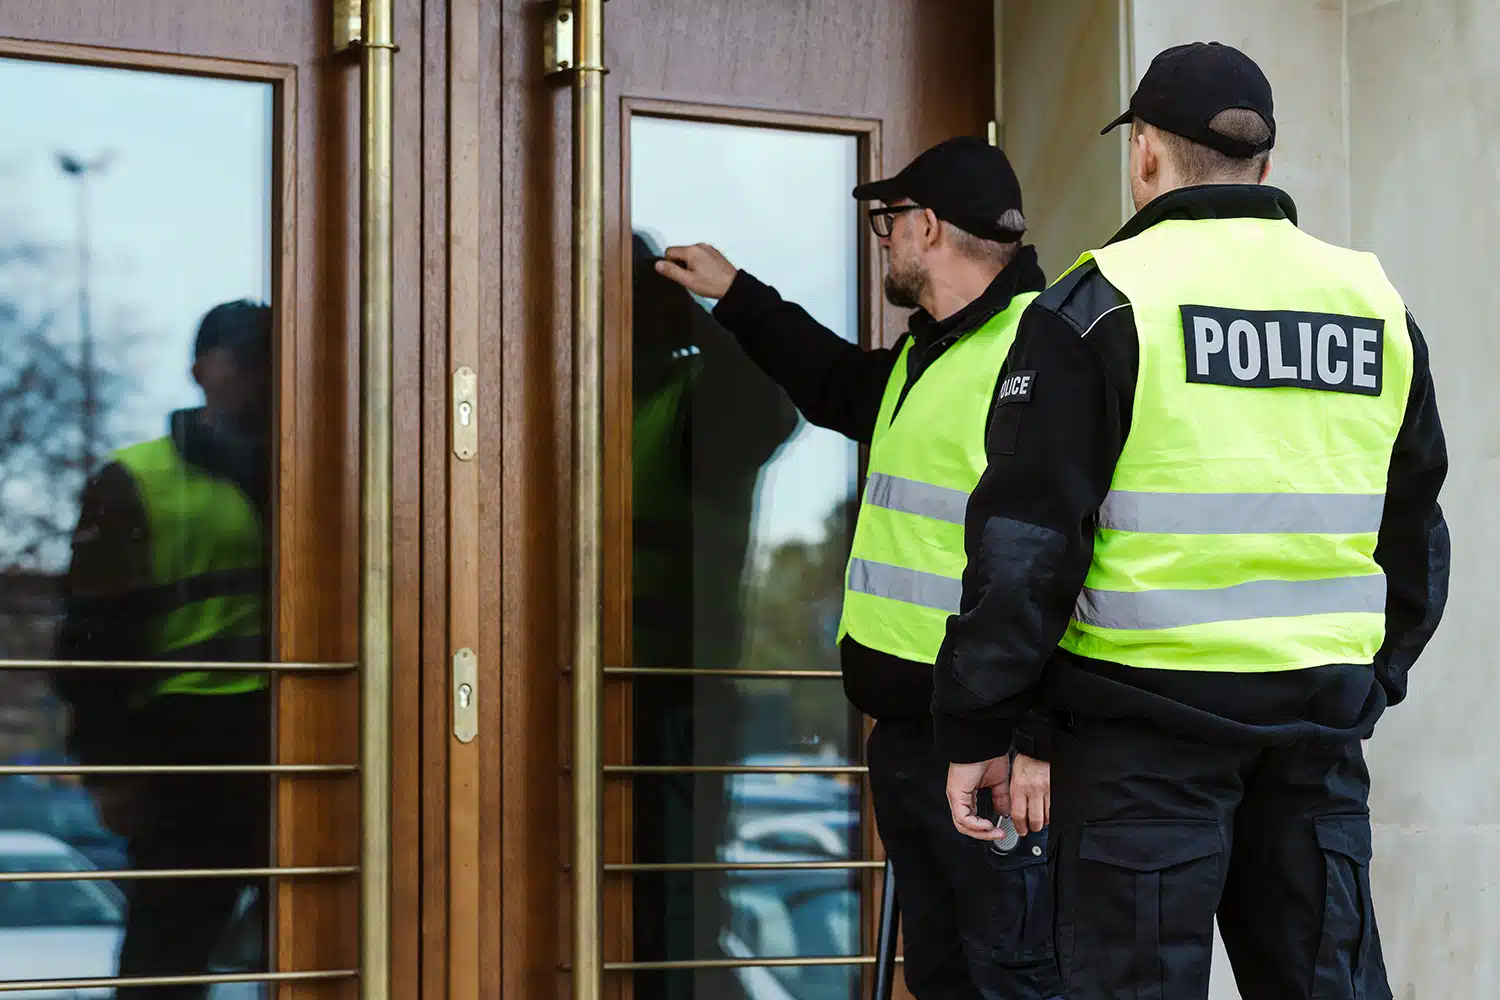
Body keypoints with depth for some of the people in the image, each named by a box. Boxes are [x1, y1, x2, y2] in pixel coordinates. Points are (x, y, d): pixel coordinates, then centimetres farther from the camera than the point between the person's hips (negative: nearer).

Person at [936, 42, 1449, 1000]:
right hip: (1321, 715, 5)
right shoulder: (1374, 303, 10)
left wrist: (980, 731, -5)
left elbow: (1026, 540, -9)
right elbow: (1415, 533, 17)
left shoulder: (1102, 301, -6)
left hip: (1149, 714, -5)